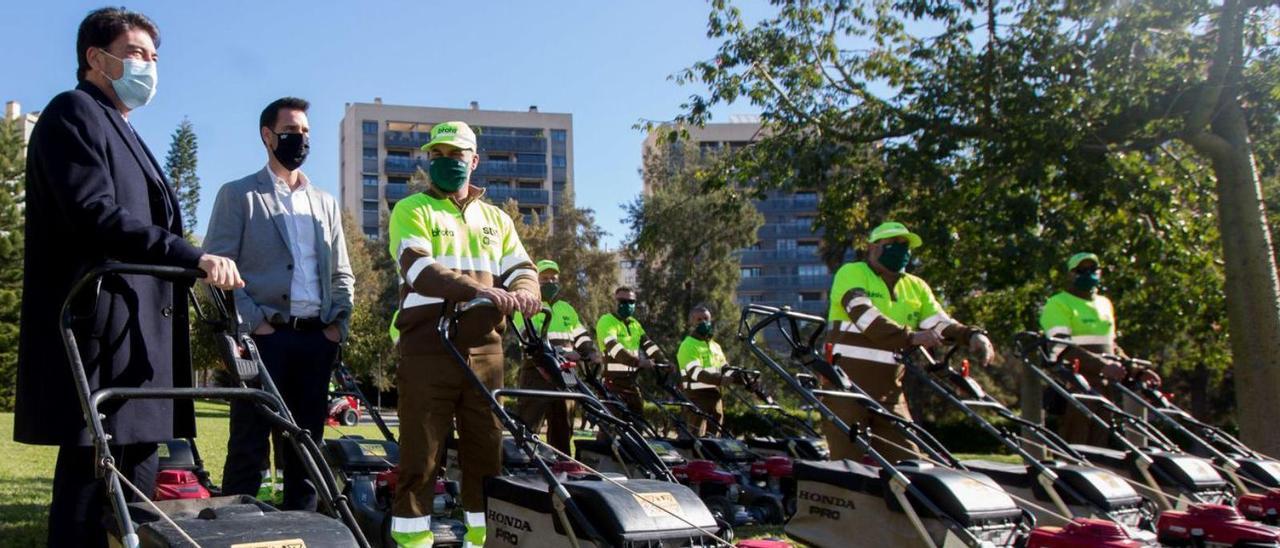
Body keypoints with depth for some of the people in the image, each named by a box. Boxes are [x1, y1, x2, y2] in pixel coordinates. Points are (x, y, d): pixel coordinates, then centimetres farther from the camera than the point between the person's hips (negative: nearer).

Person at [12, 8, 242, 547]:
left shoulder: (126, 134, 25)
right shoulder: (73, 112, -3)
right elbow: (96, 215, -17)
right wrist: (193, 256, -22)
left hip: (138, 336, 10)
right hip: (98, 332, -9)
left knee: (137, 481, 9)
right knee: (91, 476, -9)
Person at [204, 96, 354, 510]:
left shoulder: (325, 202, 19)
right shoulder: (238, 195, 5)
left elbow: (342, 273, 19)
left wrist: (338, 322, 4)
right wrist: (253, 322, -12)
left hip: (317, 338, 5)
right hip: (265, 336, -4)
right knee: (249, 445, -4)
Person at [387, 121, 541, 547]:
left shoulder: (496, 218, 19)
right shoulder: (411, 210, 4)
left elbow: (521, 269, 9)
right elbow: (420, 268, -13)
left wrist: (525, 292, -17)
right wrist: (479, 290, -28)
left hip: (485, 352, 4)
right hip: (427, 351, -4)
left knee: (487, 456, 8)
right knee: (420, 459, -3)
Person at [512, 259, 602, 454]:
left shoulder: (566, 308, 21)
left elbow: (581, 336, 14)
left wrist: (591, 352, -9)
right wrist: (560, 352, -28)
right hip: (537, 372, -6)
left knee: (563, 426, 9)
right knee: (527, 424, -9)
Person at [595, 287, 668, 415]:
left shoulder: (635, 324, 17)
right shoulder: (606, 321, -9)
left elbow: (648, 344, 5)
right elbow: (614, 348, -25)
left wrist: (664, 361, -12)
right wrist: (639, 362, -36)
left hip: (631, 381, 8)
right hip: (613, 381, -7)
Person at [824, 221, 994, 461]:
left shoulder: (916, 287, 17)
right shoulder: (851, 273, -2)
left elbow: (940, 323, 4)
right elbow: (864, 316, -20)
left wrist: (972, 335, -17)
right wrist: (910, 337, -33)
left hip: (890, 390, 6)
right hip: (847, 386, -6)